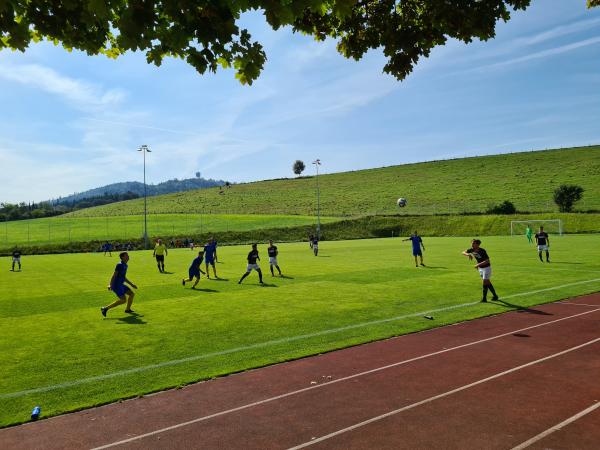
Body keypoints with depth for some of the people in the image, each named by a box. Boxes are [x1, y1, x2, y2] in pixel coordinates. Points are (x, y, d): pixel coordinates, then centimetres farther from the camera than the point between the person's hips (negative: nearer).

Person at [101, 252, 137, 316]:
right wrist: (110, 285, -30)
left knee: (131, 294, 11)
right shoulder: (120, 265, -14)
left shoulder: (125, 265, 14)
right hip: (116, 285, -9)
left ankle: (128, 309, 27)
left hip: (120, 285, 9)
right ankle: (105, 308, -7)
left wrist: (131, 284, 25)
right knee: (123, 300, -14)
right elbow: (114, 275, -20)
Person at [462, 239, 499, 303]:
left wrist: (478, 264, -38)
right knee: (487, 282, 14)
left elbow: (487, 261, -32)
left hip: (486, 268, -7)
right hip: (480, 268, 7)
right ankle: (495, 295, 28)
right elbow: (463, 252, -6)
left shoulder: (482, 251, -27)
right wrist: (468, 254, -27)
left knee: (485, 282, -7)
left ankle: (484, 298, 1)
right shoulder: (472, 250, -8)